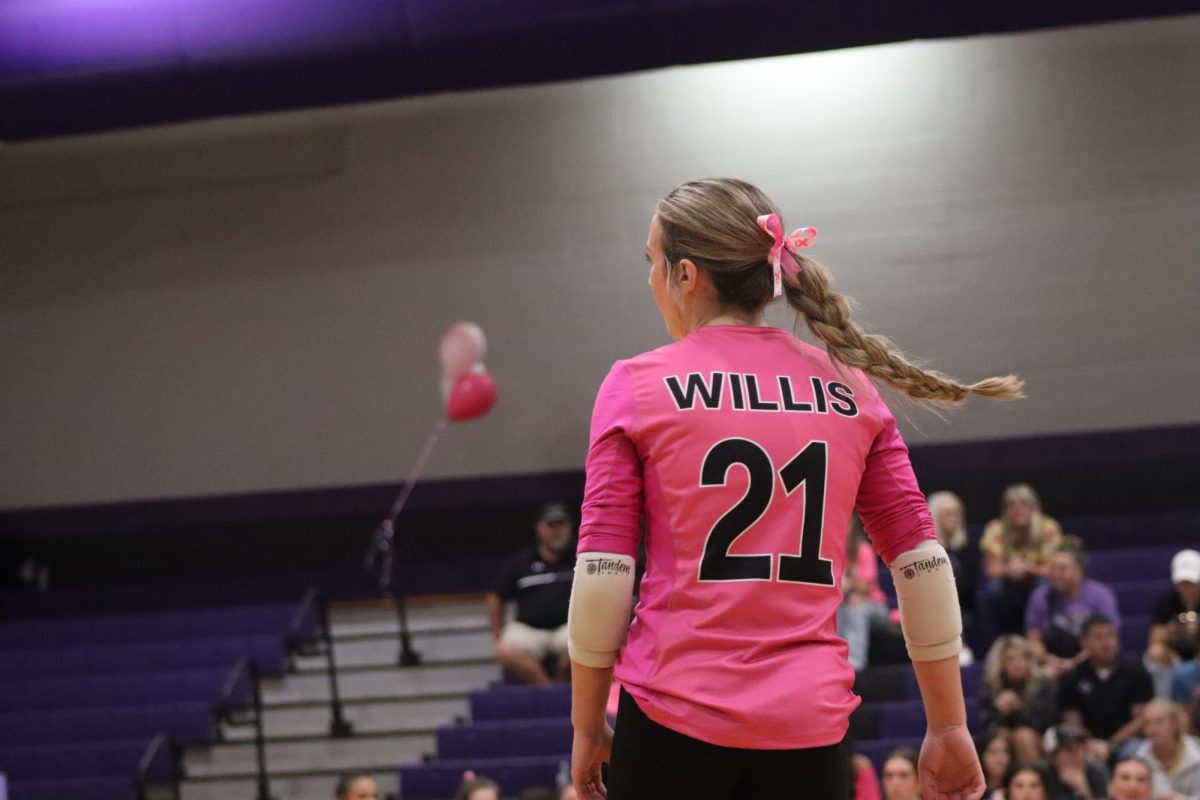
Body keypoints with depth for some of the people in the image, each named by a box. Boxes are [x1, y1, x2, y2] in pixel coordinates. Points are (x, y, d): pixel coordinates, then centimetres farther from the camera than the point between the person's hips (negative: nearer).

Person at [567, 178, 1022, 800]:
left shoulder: (636, 387, 0)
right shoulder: (851, 389, 9)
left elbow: (602, 572, -4)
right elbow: (921, 562, 7)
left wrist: (587, 725, 5)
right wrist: (947, 728, 12)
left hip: (675, 717, -3)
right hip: (810, 725, 3)